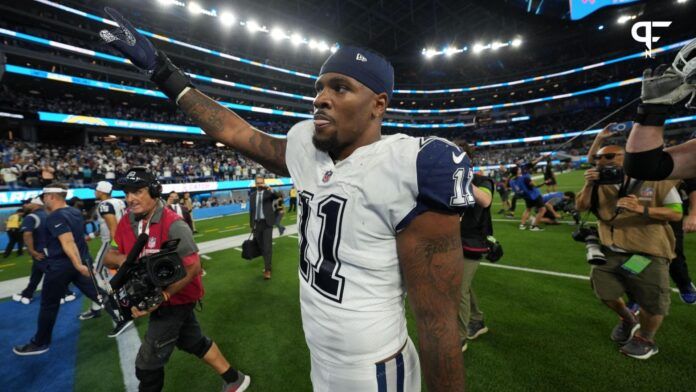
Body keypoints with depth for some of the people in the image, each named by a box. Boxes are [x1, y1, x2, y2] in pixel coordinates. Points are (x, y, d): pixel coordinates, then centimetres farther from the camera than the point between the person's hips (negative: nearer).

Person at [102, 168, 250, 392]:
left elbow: (193, 267, -27)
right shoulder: (126, 222, -2)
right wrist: (121, 259, -20)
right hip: (167, 297, 8)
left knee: (147, 365, 5)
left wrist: (161, 297, -31)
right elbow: (109, 257, 3)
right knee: (194, 342, 21)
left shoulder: (172, 225, -26)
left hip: (175, 299, -8)